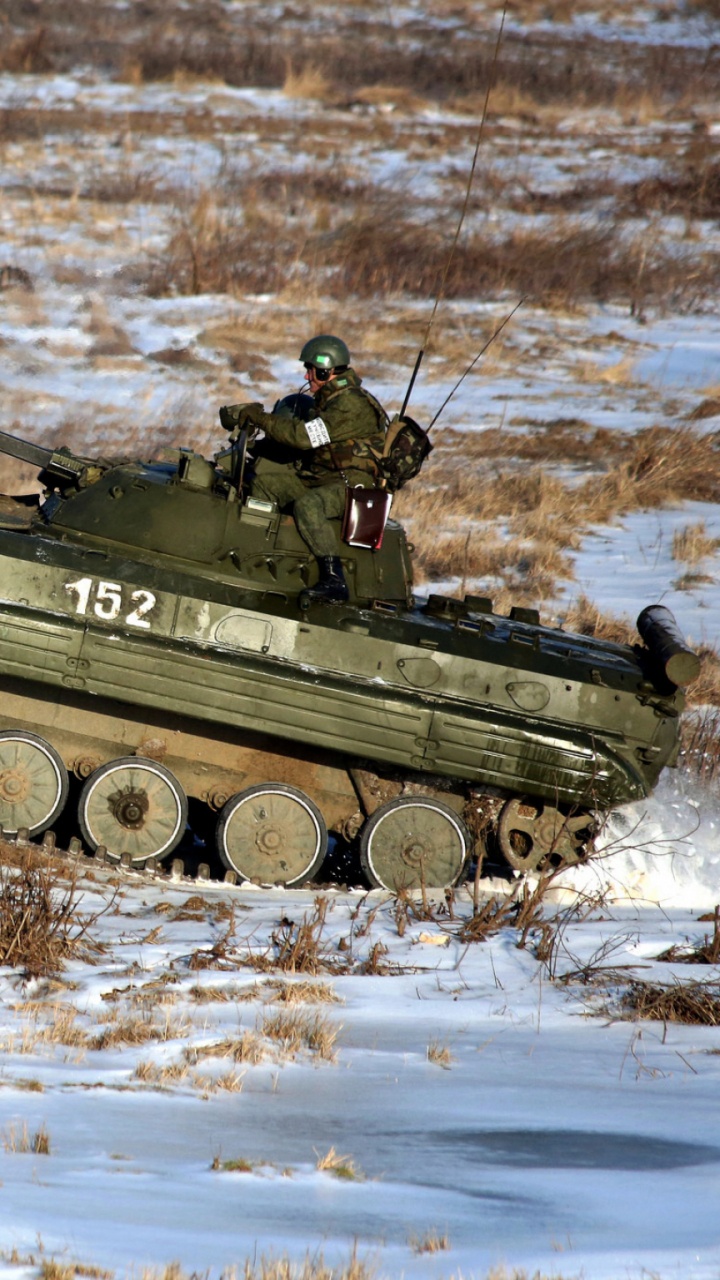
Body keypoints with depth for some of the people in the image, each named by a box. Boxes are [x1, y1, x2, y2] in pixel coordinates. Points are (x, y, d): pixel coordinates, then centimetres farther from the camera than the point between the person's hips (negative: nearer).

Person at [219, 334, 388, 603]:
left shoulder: (352, 405, -19)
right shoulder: (330, 398, 14)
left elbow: (304, 436, -26)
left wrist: (259, 418, -19)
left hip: (355, 482, -10)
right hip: (322, 475, 10)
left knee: (307, 505, -36)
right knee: (264, 481, 5)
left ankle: (334, 580, -38)